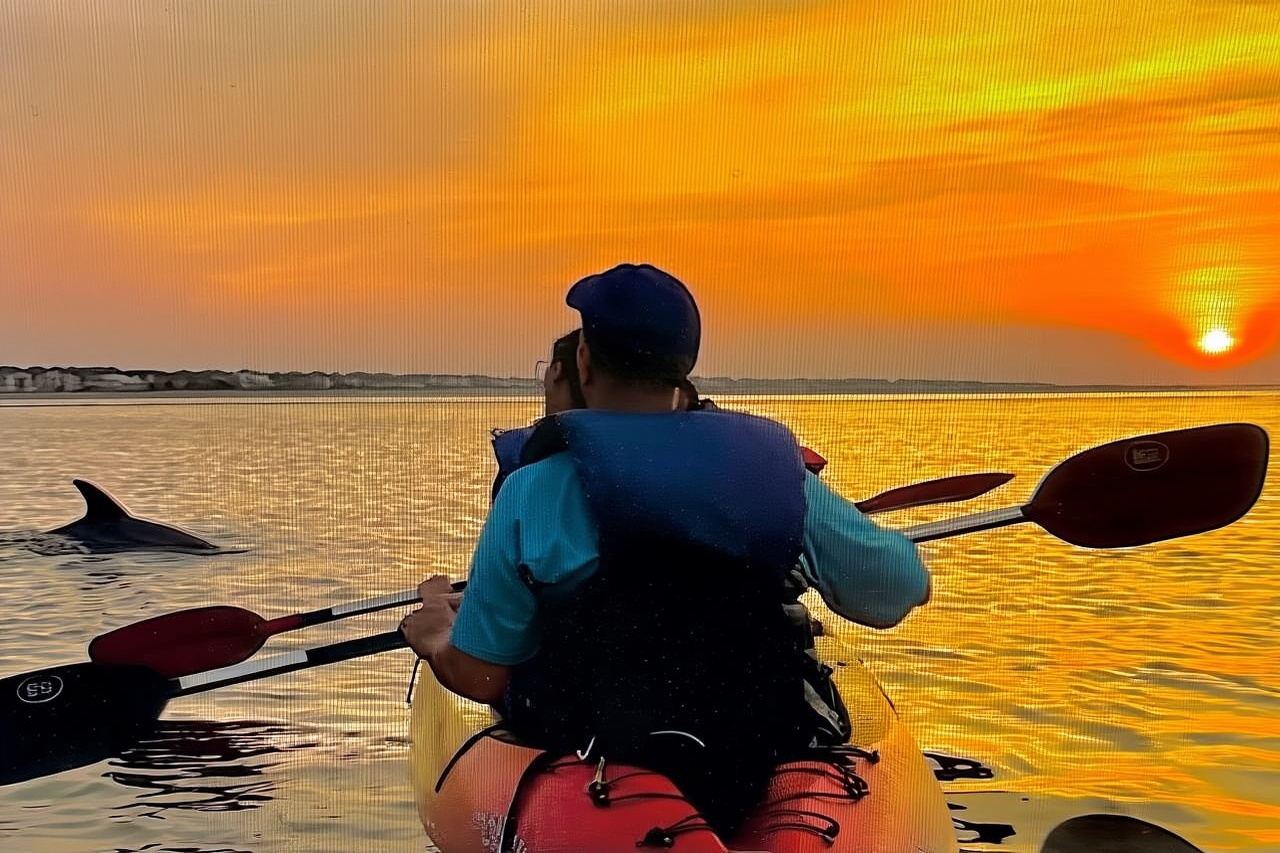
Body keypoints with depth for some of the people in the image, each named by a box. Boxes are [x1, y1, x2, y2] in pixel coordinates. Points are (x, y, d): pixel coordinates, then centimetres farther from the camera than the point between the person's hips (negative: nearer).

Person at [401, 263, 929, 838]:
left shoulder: (534, 492, -12)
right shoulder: (776, 473, -5)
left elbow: (479, 678, -5)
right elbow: (901, 586, 5)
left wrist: (438, 638, 18)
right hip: (752, 787, 3)